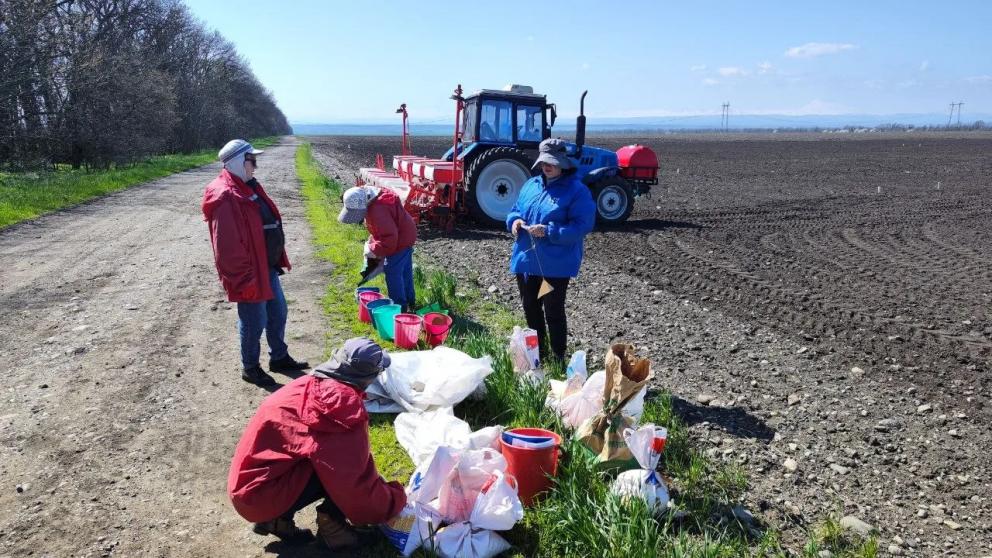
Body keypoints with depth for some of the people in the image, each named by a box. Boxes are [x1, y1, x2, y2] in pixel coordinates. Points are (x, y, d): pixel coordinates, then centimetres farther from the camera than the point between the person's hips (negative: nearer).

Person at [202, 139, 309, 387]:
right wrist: (244, 279, -23)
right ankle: (250, 368, 23)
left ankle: (279, 358, 38)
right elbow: (228, 246, -26)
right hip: (251, 273, -10)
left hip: (267, 267, 10)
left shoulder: (249, 187, 10)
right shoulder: (226, 198, -23)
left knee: (277, 313, 21)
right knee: (254, 322, 5)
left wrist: (279, 260, 18)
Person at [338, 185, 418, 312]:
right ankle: (410, 301, 36)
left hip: (400, 241, -10)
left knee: (393, 273, -1)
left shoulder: (378, 211, -34)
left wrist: (372, 250, -23)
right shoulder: (372, 204, -1)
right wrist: (371, 243, 3)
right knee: (405, 272, 21)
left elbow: (389, 239, -34)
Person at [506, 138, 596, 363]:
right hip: (526, 259, 7)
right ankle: (537, 353, 36)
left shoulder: (577, 190, -10)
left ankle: (558, 359, 17)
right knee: (530, 308, 18)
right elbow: (515, 209, 20)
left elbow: (582, 226, -18)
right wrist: (515, 220, -5)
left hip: (555, 264, -7)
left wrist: (549, 231, -25)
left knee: (553, 312, 1)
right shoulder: (531, 185, 11)